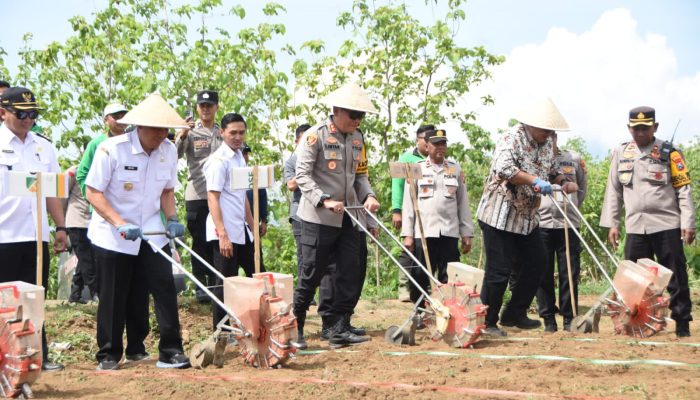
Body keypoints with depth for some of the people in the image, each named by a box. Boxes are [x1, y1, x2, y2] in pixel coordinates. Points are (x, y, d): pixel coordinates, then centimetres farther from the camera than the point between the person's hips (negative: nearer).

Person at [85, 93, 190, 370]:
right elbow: (93, 193, -15)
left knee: (165, 288, -6)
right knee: (114, 297, 4)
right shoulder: (111, 149, -17)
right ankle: (108, 355, 19)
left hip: (152, 233, 4)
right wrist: (120, 223, -26)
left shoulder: (169, 151, -2)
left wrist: (172, 219, -6)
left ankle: (170, 352, 1)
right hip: (112, 236, -4)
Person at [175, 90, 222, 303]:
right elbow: (174, 155, -15)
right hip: (197, 195, -3)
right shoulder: (191, 131, 1)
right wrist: (182, 134, -28)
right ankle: (200, 286, 8)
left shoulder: (223, 133, 12)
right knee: (200, 242, 2)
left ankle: (214, 284, 16)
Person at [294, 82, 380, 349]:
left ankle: (339, 330, 11)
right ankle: (294, 328, 12)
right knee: (312, 275, -1)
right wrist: (324, 200, -24)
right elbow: (303, 175, -14)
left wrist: (368, 196, -4)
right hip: (318, 217, -6)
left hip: (348, 217, 7)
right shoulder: (315, 136, -10)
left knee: (350, 274, 3)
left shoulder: (357, 138, 10)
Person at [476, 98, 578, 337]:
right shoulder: (511, 139, -16)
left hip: (528, 216, 9)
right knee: (499, 271, -5)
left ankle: (514, 314, 26)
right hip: (500, 216, -9)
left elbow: (552, 171, 22)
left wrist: (563, 182, 1)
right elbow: (503, 168, -32)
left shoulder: (546, 144, 9)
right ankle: (487, 322, 7)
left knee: (535, 264, 12)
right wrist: (534, 180, -35)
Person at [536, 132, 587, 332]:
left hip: (568, 224, 2)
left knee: (570, 273, 2)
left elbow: (582, 187, 19)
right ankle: (548, 318, 11)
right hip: (540, 224, -1)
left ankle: (570, 318, 11)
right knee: (544, 274, 2)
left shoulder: (574, 159, 8)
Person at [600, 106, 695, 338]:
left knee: (675, 276, 0)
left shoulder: (669, 153, 1)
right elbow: (613, 190, 14)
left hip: (666, 225, -3)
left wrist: (688, 224, -9)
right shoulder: (621, 153, 11)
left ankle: (682, 322, 7)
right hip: (635, 228, 4)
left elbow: (683, 189, -2)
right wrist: (611, 224, 9)